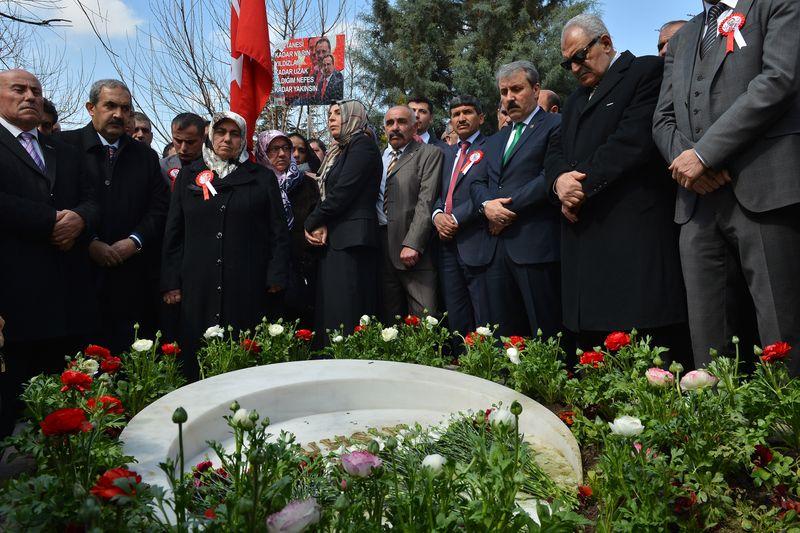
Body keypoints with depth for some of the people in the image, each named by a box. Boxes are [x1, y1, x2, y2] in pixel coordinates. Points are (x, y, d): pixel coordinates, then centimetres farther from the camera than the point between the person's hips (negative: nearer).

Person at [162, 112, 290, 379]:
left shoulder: (263, 178, 10)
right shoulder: (188, 175, 14)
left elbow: (278, 231, 6)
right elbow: (173, 232, 12)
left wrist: (277, 276, -4)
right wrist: (170, 282, 4)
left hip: (249, 287, -1)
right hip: (199, 285, 2)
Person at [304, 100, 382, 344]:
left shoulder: (362, 145, -4)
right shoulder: (337, 152, 23)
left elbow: (341, 193, -13)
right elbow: (326, 194, 18)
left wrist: (312, 223, -3)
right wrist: (321, 225, -3)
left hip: (351, 241, -9)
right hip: (331, 240, 9)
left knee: (347, 318, -11)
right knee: (328, 314, 7)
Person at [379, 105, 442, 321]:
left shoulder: (429, 154, 3)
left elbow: (426, 201, -8)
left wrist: (412, 244, -16)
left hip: (413, 251, -4)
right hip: (382, 252, 5)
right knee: (389, 321, 7)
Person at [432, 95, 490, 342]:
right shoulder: (448, 154, 23)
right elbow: (438, 192, 17)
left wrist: (456, 218, -14)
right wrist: (437, 214, -3)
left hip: (476, 244, -7)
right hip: (448, 243, 7)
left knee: (484, 321, -3)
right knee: (456, 319, 10)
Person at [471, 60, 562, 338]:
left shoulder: (555, 125, 1)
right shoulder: (494, 141, 24)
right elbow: (478, 182, 16)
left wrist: (508, 209, -10)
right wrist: (487, 204, -6)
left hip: (536, 245, -6)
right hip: (496, 247, 7)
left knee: (546, 335, -3)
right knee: (503, 337, 8)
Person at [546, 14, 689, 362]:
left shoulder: (648, 70, 3)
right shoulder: (576, 98, 28)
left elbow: (634, 139, -11)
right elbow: (556, 149, 19)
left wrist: (584, 185, -9)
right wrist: (560, 179, -4)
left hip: (635, 230, -7)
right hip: (584, 234, 7)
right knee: (591, 338, 4)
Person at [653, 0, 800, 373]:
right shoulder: (680, 40, 26)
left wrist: (703, 154, -12)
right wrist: (684, 157, -3)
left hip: (762, 192, -5)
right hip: (698, 203, 5)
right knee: (707, 339, 2)